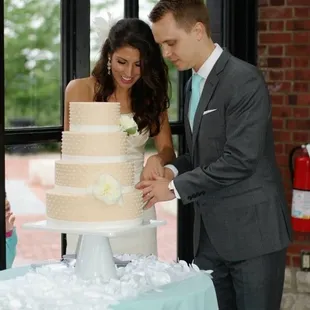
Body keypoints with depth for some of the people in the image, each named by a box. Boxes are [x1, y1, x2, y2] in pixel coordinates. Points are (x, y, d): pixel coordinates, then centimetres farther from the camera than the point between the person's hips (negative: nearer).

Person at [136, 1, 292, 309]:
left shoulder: (244, 79, -15)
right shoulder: (193, 85, 13)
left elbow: (240, 160, -21)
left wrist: (175, 188, -16)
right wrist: (172, 170, 0)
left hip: (252, 229, -8)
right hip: (210, 232, 8)